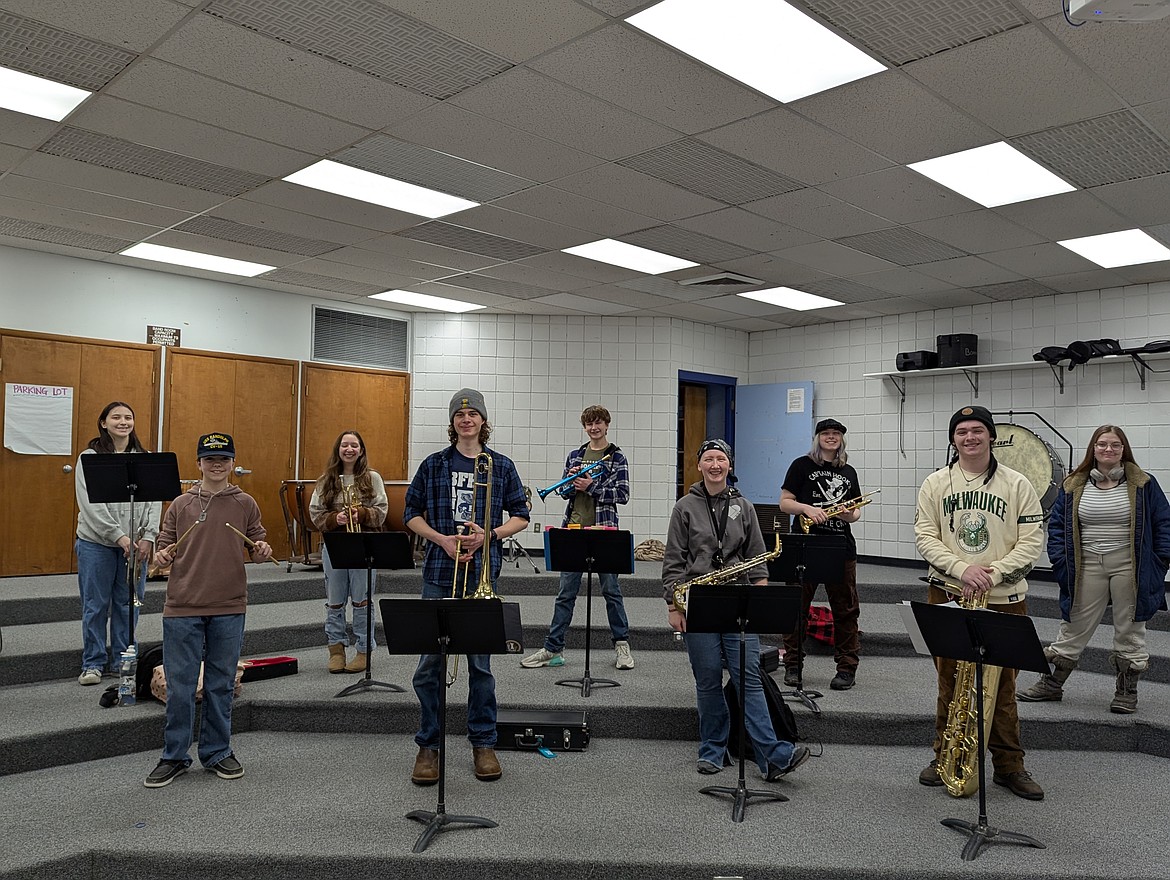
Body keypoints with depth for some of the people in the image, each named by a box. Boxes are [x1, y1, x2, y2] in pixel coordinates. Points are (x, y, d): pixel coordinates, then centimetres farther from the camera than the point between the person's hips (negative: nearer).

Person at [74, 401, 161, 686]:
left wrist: (148, 536, -8)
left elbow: (154, 500, 4)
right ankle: (92, 664, 17)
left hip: (136, 544, 3)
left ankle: (122, 661, 21)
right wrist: (118, 536, -17)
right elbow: (90, 504, -10)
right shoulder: (90, 457, -2)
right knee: (96, 605, 5)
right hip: (97, 543, -3)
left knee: (128, 604, 9)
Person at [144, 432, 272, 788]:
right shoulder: (181, 504, 5)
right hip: (182, 608, 0)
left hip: (229, 610, 0)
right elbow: (165, 547, 9)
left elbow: (257, 548, 8)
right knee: (179, 685, 5)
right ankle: (174, 757, 19)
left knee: (221, 684, 10)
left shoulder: (245, 504, 5)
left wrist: (262, 552, -13)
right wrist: (163, 556, -13)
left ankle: (217, 752, 24)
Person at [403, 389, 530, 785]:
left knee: (481, 662, 6)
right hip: (439, 573, 0)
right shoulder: (434, 464, 5)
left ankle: (483, 742, 20)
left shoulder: (501, 466, 5)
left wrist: (489, 534, -9)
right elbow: (412, 513, 8)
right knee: (430, 663, 2)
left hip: (482, 573, 0)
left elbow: (520, 515, 8)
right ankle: (428, 745, 16)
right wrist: (442, 539, -8)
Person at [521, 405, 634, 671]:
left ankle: (621, 645, 20)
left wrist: (591, 486, -14)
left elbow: (622, 495, -7)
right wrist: (573, 481, -9)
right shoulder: (574, 456, 12)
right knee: (566, 591, 6)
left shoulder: (616, 457, 1)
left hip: (603, 530, -3)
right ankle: (553, 647, 11)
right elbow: (564, 492, 12)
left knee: (611, 589, 6)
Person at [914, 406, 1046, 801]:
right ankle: (945, 756, 22)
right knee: (950, 680, 9)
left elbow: (1033, 541, -2)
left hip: (1004, 598, -1)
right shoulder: (935, 484, 3)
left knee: (1001, 684, 6)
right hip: (948, 596, 1)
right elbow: (925, 535, -2)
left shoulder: (1017, 484, 1)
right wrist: (962, 568, -17)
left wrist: (992, 573, -15)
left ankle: (1009, 765, 19)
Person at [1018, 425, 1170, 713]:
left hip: (1129, 567, -1)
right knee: (1074, 627, 7)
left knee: (1129, 629, 9)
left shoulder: (1143, 484, 0)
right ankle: (1052, 683, 17)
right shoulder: (1074, 485, 3)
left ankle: (1127, 691, 23)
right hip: (1087, 567, 1)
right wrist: (1060, 559, -2)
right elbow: (1057, 524, 7)